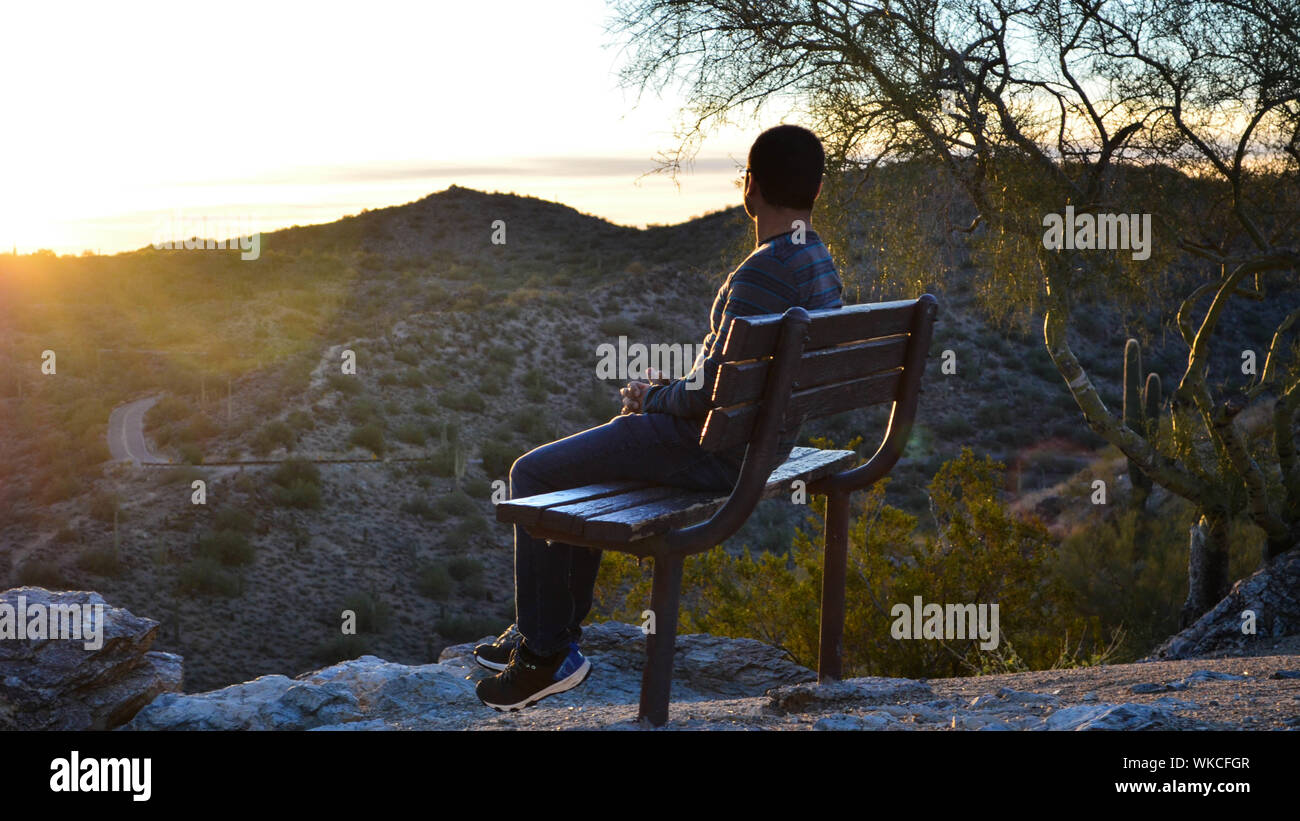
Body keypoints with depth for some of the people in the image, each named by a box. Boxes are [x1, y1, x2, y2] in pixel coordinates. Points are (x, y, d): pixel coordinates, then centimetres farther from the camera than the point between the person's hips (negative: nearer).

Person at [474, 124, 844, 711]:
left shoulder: (762, 275, -25)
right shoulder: (821, 265, 7)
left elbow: (713, 391, -25)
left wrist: (652, 398, -6)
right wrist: (671, 388, 11)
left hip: (714, 448, -10)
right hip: (761, 442, 10)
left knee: (533, 474, 1)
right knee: (579, 465, 27)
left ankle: (545, 657, 7)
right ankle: (553, 627, 31)